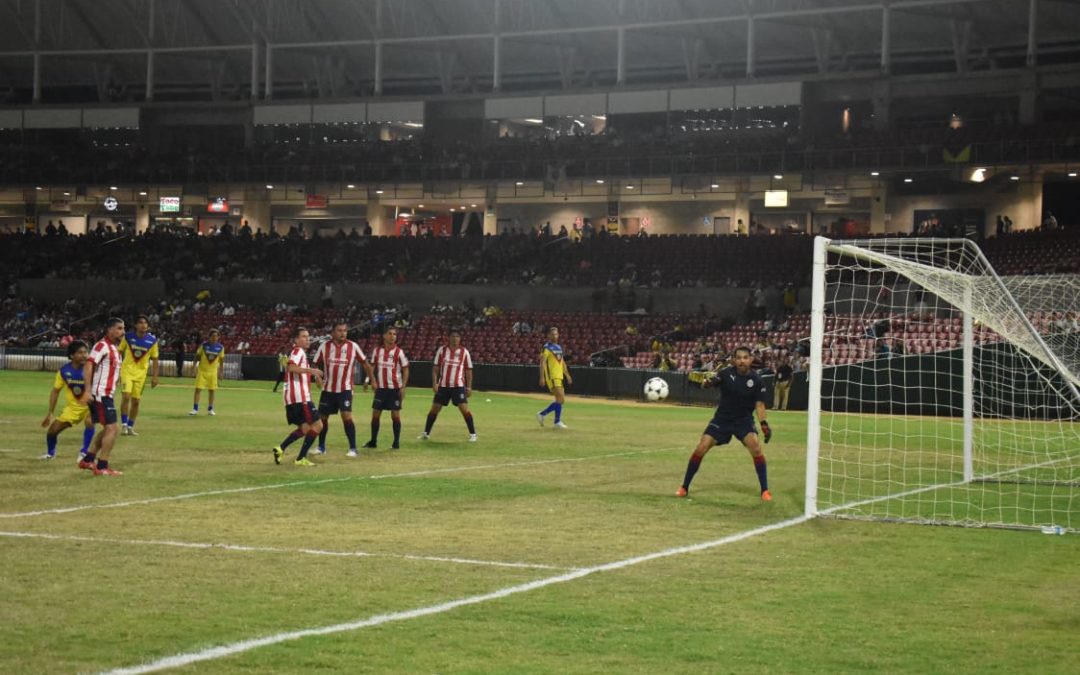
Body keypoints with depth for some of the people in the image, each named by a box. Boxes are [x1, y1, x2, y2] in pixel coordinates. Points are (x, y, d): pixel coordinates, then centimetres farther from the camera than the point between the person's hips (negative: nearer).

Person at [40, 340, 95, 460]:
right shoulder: (64, 370, -12)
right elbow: (55, 391, 0)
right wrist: (49, 413, 1)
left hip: (89, 405, -3)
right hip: (72, 406, 4)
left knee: (89, 422, -35)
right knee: (52, 429, 2)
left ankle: (84, 453, -20)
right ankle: (50, 453, 33)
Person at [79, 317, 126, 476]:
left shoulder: (114, 349, 16)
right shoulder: (102, 346, -13)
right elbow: (88, 366, -23)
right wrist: (88, 390, -30)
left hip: (106, 395, 10)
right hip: (100, 394, -10)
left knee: (109, 429, 16)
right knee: (112, 428, -11)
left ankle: (88, 460, 22)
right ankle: (102, 467, -8)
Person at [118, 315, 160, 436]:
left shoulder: (152, 340, -5)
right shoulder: (128, 337, -8)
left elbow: (154, 359, 2)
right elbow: (119, 352, 2)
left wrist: (154, 376, 0)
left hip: (141, 373, 2)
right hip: (127, 370, -2)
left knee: (136, 401, 6)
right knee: (126, 396, -17)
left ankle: (130, 426, 20)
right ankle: (124, 424, -7)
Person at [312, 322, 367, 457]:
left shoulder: (353, 346, -5)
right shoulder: (325, 346, -3)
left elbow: (364, 362, 7)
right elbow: (316, 364, 4)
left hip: (345, 389, -3)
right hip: (328, 389, 3)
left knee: (347, 416, -17)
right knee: (323, 417, 11)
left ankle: (353, 449, -12)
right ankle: (321, 447, 29)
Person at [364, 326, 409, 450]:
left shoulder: (398, 352, -5)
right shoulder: (377, 350, 4)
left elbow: (405, 370, -2)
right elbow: (371, 366, 14)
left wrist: (403, 387, -9)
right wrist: (373, 380, -1)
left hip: (395, 388, -3)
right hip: (380, 388, 3)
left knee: (395, 415, -1)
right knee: (375, 414, 4)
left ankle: (396, 442, 7)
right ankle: (373, 441, 14)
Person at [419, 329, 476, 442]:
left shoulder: (464, 352, 1)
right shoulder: (441, 350, 2)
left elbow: (468, 370, 5)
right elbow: (435, 368, 4)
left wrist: (469, 387, 1)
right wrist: (434, 383, -5)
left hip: (459, 386, -2)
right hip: (443, 386, 2)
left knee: (464, 409, -11)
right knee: (434, 409, 5)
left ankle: (473, 434, -2)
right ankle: (426, 433, 17)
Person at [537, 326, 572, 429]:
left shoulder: (559, 347, 18)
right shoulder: (546, 347, -7)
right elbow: (542, 362, -14)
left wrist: (567, 375, 19)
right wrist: (542, 377, -22)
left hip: (560, 377, 8)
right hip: (552, 377, -8)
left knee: (561, 400, 8)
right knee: (560, 398, -14)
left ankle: (542, 414, 19)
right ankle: (557, 422, -8)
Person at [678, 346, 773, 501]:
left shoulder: (756, 380, -10)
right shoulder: (727, 373, -11)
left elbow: (759, 404, -7)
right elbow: (710, 382, -22)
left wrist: (764, 424, -20)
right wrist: (705, 382, -46)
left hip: (744, 420, -1)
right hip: (722, 418, 1)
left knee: (755, 447, -25)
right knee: (701, 448, -9)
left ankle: (765, 490, -11)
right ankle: (684, 487, 8)